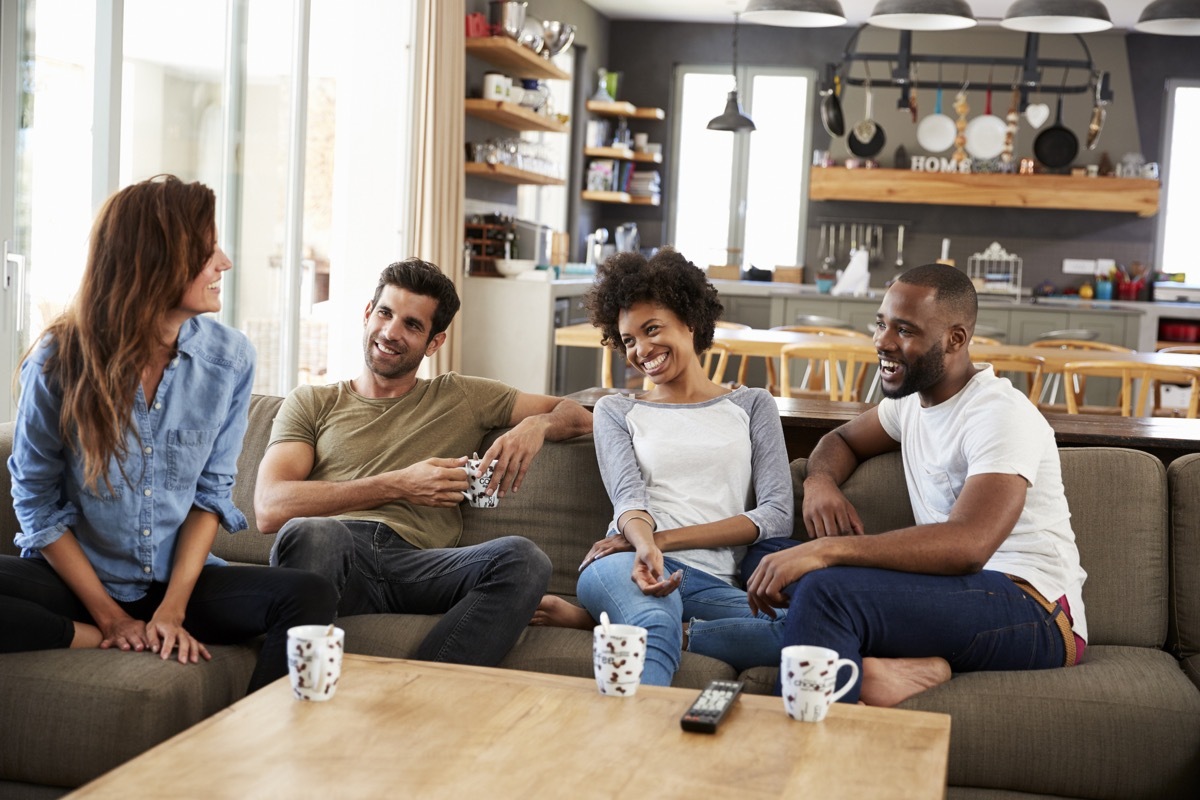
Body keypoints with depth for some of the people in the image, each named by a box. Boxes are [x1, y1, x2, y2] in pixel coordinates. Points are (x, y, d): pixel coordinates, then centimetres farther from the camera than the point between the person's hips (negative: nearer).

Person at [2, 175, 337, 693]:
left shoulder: (229, 358, -6)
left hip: (179, 577, 1)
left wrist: (173, 607, -11)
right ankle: (125, 646, -16)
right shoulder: (59, 360, -12)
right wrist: (110, 617, -11)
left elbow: (212, 491, 0)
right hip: (76, 575, -1)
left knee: (310, 597, -25)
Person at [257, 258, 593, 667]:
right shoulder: (311, 403, 22)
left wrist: (537, 424, 4)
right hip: (335, 555, -1)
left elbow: (579, 417, 29)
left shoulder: (461, 398, 27)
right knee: (309, 532, -39)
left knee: (523, 558, -30)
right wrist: (397, 486, -4)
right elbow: (270, 508, 5)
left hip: (413, 564, 2)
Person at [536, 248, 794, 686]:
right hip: (633, 566, 0)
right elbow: (629, 496, 4)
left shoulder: (752, 405, 21)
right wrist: (645, 544, -22)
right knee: (658, 630, -38)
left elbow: (777, 515, 6)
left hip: (714, 584, 1)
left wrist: (665, 538, -7)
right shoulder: (616, 411, 24)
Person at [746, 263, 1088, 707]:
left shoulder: (1002, 415, -14)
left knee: (826, 588, -31)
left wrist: (826, 549, -36)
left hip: (1036, 615, -9)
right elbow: (842, 439, 31)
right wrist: (819, 481, 3)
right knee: (772, 559, -9)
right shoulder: (913, 396, 14)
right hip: (954, 592, 9)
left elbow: (968, 544, -29)